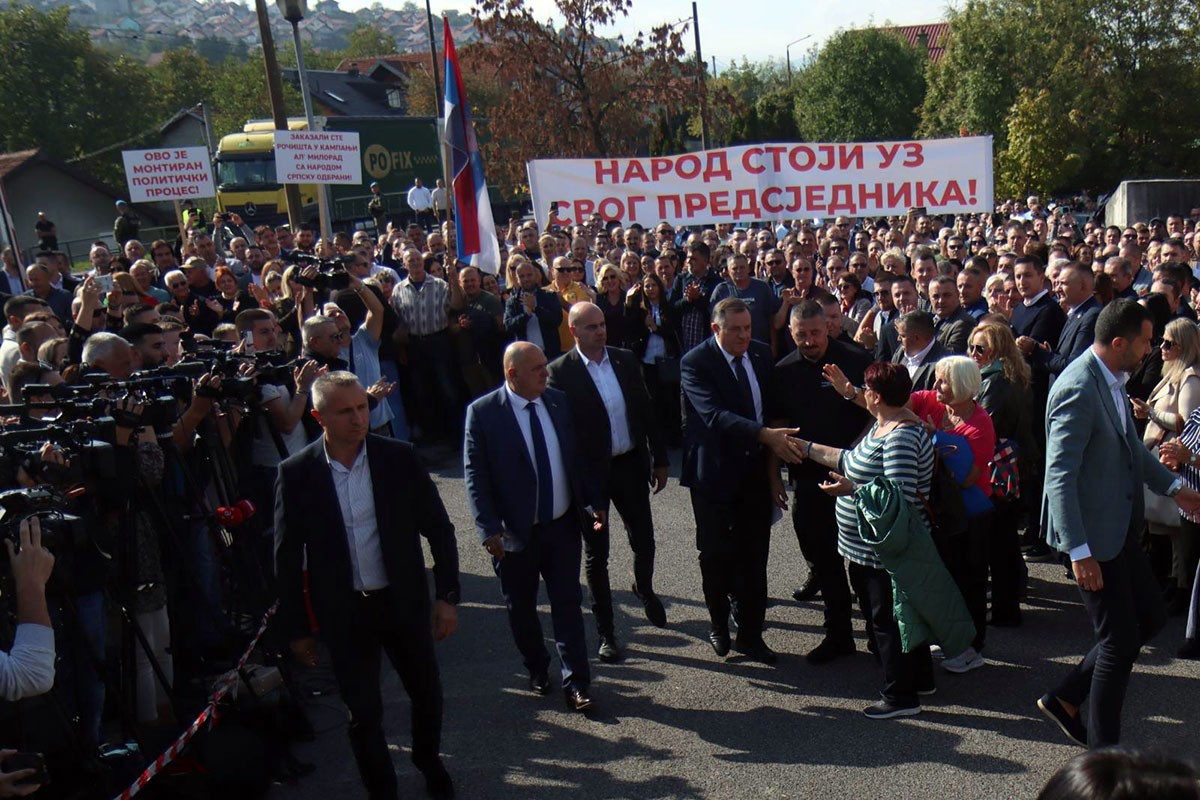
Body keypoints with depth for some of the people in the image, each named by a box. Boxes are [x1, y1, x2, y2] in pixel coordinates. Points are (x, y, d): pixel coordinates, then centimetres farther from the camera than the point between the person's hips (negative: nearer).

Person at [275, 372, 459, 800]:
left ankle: (429, 762, 47)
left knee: (426, 691, 18)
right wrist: (296, 628, -1)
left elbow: (439, 529, -2)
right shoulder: (296, 473, -10)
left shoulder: (399, 458, -9)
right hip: (343, 612, -1)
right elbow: (287, 557, -3)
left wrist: (447, 596, -5)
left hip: (405, 602, 1)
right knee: (363, 712, 10)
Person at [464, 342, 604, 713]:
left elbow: (577, 456, 10)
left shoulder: (558, 401, 1)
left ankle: (575, 684, 15)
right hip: (515, 532, -2)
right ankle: (537, 669, 37)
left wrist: (594, 502, 5)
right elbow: (475, 475, -11)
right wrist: (489, 529, -17)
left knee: (568, 604, 6)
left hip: (563, 526, 3)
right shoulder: (482, 412, -12)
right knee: (521, 608, 14)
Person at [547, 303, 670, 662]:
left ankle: (644, 589, 46)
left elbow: (646, 411, 8)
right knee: (596, 555, 8)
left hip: (630, 465, 4)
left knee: (644, 541, 12)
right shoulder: (560, 372, -11)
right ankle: (606, 633, 22)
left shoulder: (625, 360, 2)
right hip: (590, 474, -3)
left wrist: (660, 459, 9)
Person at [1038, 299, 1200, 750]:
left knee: (1150, 618, 18)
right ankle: (1102, 747, 18)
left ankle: (1066, 699, 27)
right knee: (1120, 640, 1)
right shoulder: (1078, 389, -24)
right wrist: (1079, 552, -29)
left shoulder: (1113, 381, 6)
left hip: (1119, 527, 10)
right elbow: (1060, 476, -28)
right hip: (1092, 534, -10)